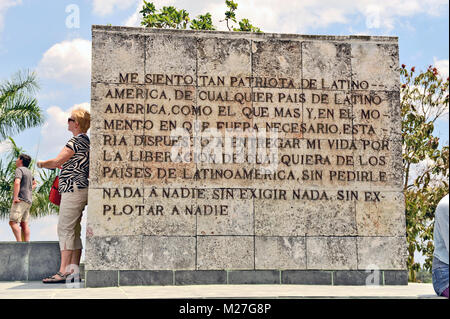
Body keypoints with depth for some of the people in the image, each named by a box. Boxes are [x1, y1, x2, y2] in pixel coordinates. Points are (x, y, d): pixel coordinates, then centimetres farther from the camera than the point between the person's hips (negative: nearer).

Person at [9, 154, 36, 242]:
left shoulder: (19, 169, -7)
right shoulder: (29, 172, 20)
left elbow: (17, 183, -23)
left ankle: (19, 242, -23)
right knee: (24, 223, 5)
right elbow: (34, 184, 36)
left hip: (20, 200, -9)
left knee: (13, 222, -13)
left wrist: (15, 197, -25)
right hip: (28, 200, 9)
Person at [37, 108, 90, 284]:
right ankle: (74, 270, 11)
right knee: (74, 231, 10)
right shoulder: (86, 141, 19)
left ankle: (63, 271, -12)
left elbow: (56, 162, -15)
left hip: (73, 189, -10)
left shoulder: (76, 141, -12)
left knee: (65, 229, -10)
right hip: (81, 189, 10)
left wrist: (42, 163, 4)